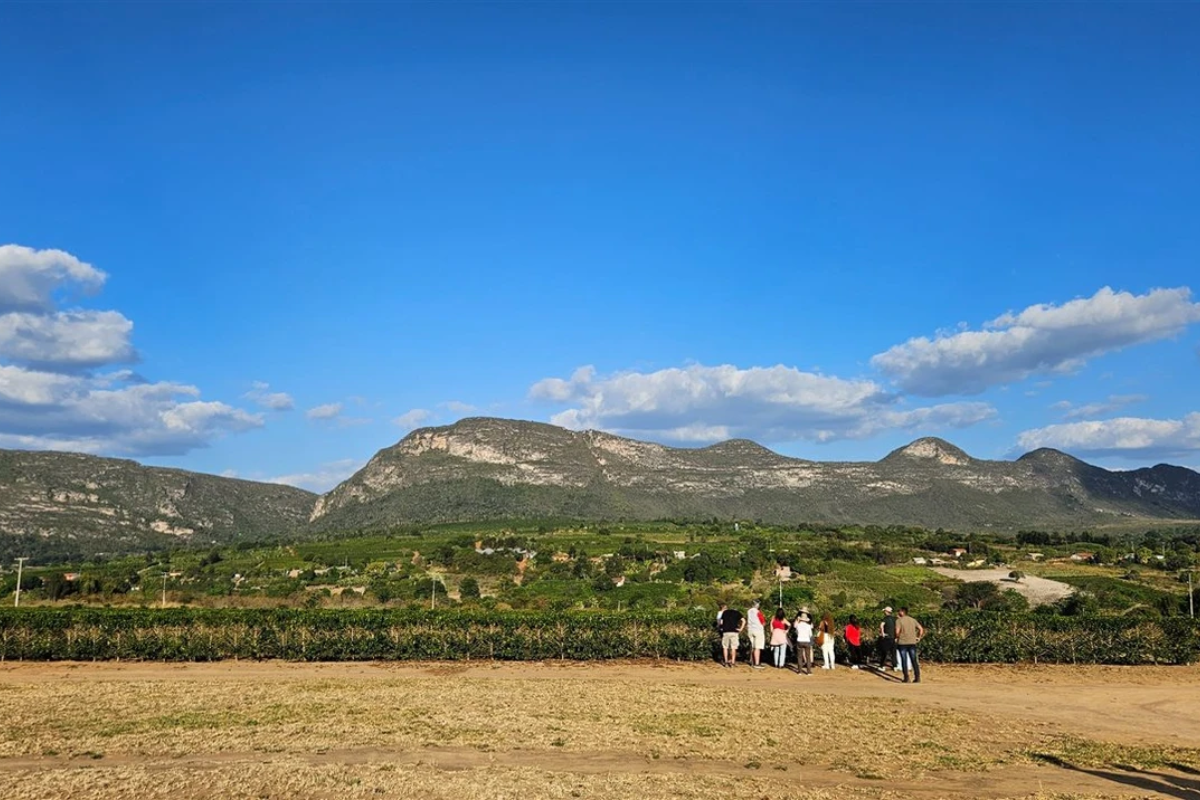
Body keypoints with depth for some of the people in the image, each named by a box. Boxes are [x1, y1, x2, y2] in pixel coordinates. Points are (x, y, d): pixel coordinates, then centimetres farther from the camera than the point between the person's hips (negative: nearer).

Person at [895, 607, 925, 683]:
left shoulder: (899, 620, -7)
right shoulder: (913, 620, 9)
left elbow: (897, 631, -18)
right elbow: (921, 629, 5)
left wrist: (897, 638, 0)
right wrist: (919, 637, 12)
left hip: (902, 643, -4)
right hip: (912, 643, 4)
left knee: (904, 661, 2)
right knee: (914, 660, 8)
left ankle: (906, 678, 1)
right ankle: (917, 677, 4)